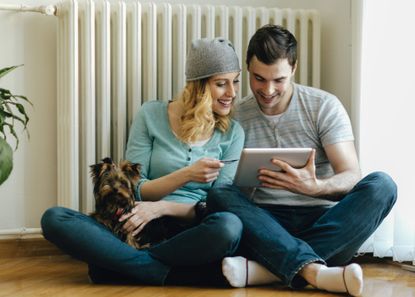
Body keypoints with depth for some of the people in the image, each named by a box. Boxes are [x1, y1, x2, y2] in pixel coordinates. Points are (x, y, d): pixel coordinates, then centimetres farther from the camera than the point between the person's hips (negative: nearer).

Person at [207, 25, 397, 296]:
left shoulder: (324, 106, 1)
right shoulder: (237, 117, 6)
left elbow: (352, 177, -7)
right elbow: (226, 180, 4)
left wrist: (314, 187, -29)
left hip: (323, 220, 0)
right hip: (266, 224, 0)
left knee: (381, 185, -26)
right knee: (220, 195, -27)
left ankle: (269, 269, -37)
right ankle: (315, 271, -45)